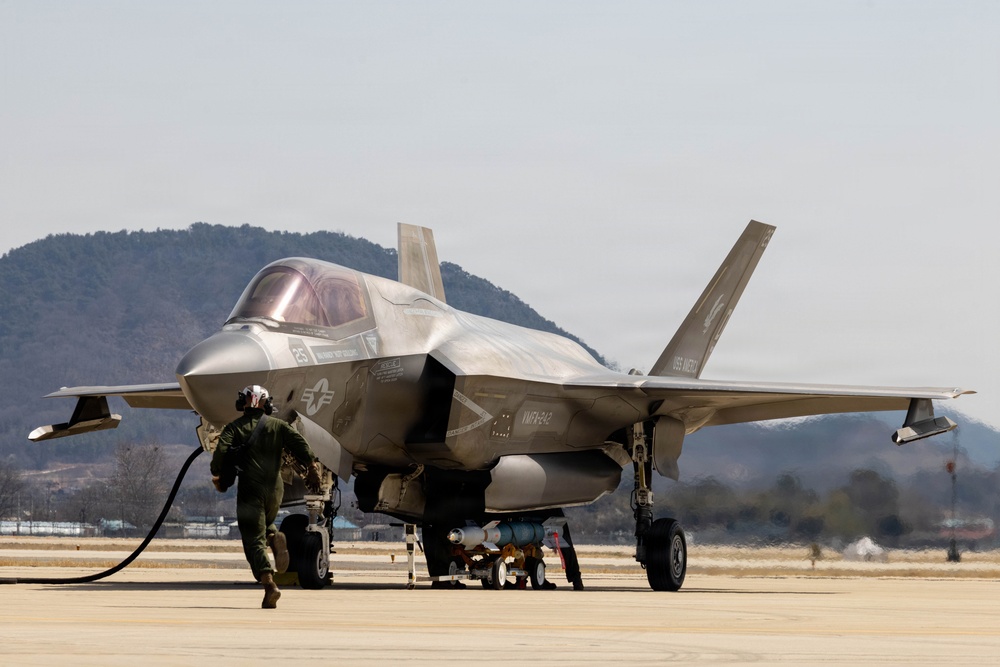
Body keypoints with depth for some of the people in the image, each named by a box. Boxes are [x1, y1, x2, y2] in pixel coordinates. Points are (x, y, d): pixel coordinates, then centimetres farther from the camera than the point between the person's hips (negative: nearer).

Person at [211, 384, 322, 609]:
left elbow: (221, 451, -8)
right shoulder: (278, 426, 14)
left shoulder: (234, 427, 9)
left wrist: (218, 475, 3)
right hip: (275, 487, 3)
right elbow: (299, 443, -1)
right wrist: (312, 466, -5)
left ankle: (269, 584, -22)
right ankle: (275, 537, -7)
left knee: (254, 541, -3)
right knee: (265, 523, 29)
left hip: (250, 489, -3)